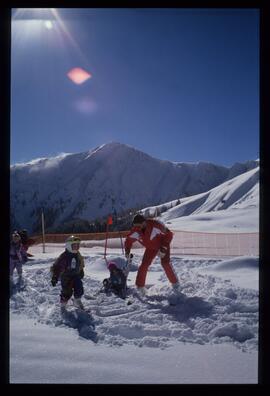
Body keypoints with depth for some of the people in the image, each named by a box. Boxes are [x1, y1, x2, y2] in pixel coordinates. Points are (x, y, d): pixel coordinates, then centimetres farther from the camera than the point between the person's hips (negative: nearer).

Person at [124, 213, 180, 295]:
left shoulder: (154, 225, -35)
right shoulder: (135, 231, -22)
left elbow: (168, 234, -25)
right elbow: (128, 240, -2)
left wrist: (164, 248, -29)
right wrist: (127, 251, -17)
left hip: (162, 245, -4)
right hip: (150, 248, 4)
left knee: (165, 263, -19)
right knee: (144, 265, -8)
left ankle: (175, 283, -1)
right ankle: (140, 286, 7)